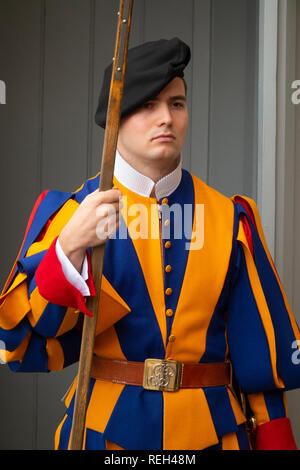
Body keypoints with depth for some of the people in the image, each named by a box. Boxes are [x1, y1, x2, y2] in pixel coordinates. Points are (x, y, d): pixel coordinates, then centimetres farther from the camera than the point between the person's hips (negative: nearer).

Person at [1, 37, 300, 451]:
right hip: (105, 428, -1)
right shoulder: (69, 211, -5)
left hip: (213, 430, 2)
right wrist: (69, 247, -26)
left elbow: (262, 355, 3)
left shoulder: (229, 218, 0)